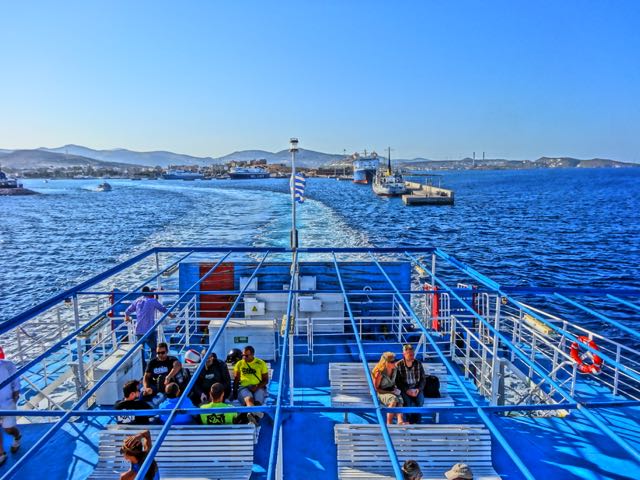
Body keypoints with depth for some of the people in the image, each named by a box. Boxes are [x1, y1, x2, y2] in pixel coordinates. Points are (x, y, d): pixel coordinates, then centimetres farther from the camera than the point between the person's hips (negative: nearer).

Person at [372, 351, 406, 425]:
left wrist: (395, 389, 3)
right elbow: (376, 389, -12)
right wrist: (389, 392, -16)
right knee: (394, 399, -36)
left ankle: (400, 421, -50)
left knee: (400, 400, -31)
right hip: (380, 393, -5)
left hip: (392, 392, 5)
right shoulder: (379, 373, -16)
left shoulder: (395, 370, 3)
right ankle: (389, 423, -36)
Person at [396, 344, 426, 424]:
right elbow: (398, 381, -6)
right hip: (404, 390, -2)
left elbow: (423, 379, 5)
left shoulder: (418, 364, 2)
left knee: (420, 401, -27)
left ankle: (416, 421, -11)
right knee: (407, 401, -31)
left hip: (416, 389, 2)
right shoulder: (398, 365, -6)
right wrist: (407, 390, -18)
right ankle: (410, 421, -11)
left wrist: (418, 389, -11)